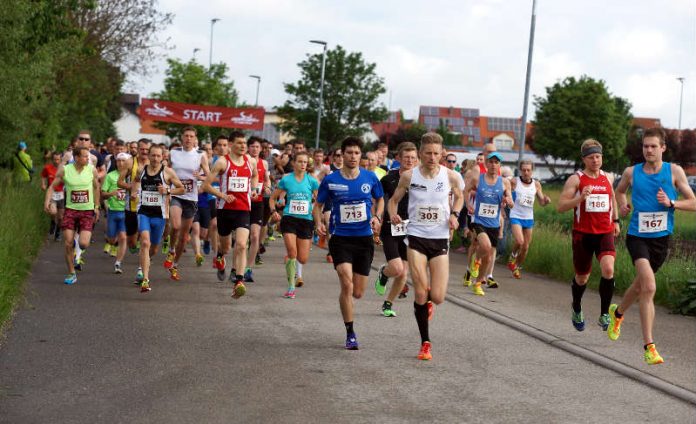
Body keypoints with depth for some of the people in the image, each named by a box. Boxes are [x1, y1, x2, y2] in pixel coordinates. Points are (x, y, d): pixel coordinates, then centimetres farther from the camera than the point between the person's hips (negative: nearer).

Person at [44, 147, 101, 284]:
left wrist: (96, 207, 10)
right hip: (70, 210, 0)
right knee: (68, 244, -3)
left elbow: (96, 188, 11)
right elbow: (52, 186, 3)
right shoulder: (64, 170, -5)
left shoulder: (92, 170, -2)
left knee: (83, 244, -13)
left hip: (87, 211, 0)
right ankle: (71, 273, 12)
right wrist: (47, 201, -14)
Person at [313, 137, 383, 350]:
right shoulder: (331, 180, -3)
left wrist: (376, 217, -3)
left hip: (364, 238, 2)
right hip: (340, 238, -2)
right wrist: (318, 222, -12)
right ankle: (350, 333, -5)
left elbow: (380, 200, 17)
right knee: (347, 285, -18)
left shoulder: (370, 178, 1)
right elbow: (318, 204, 7)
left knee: (358, 292, 5)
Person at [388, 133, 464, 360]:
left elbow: (459, 197, 17)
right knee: (420, 294, -6)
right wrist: (393, 214, -13)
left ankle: (428, 300, 34)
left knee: (438, 297, -6)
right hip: (416, 238, -1)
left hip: (440, 240, 1)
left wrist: (454, 214, -1)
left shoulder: (451, 176, -3)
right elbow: (394, 200, 8)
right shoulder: (409, 176, -5)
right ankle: (425, 343, 11)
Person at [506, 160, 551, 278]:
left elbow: (541, 202, 9)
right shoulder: (514, 182, -7)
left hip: (529, 218, 4)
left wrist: (546, 200, -13)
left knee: (525, 247, 7)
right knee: (519, 241, -23)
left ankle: (517, 267, 28)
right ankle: (513, 257, 7)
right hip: (516, 217, -4)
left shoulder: (536, 184, 3)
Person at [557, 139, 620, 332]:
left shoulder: (608, 178, 8)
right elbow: (560, 206, -13)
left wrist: (615, 220, 25)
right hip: (583, 234, -2)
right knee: (582, 277, 10)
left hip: (605, 233, 2)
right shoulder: (575, 179, -6)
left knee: (608, 269, -22)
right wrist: (581, 197, -26)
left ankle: (604, 314, -11)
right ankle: (577, 309, 40)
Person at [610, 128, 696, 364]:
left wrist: (671, 203, -17)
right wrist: (622, 205, 2)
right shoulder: (632, 172, 0)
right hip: (637, 236, -2)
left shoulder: (674, 172, -3)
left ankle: (618, 313, 52)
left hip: (661, 238, 2)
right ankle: (649, 346, -19)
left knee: (641, 285, 19)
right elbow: (619, 191, 22)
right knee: (648, 287, -21)